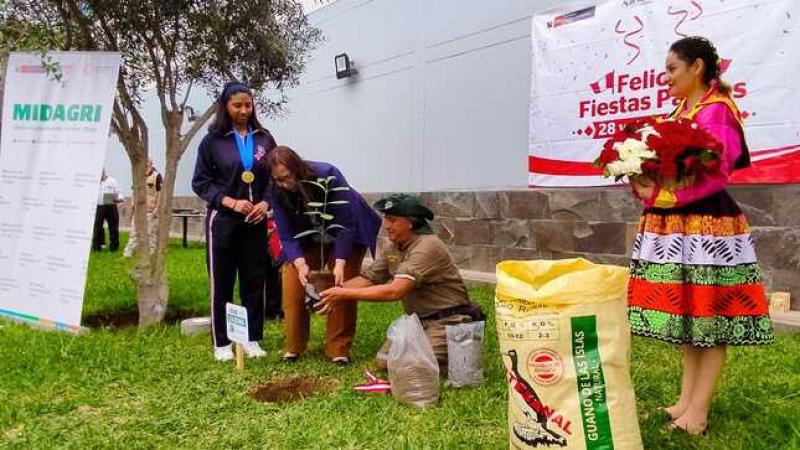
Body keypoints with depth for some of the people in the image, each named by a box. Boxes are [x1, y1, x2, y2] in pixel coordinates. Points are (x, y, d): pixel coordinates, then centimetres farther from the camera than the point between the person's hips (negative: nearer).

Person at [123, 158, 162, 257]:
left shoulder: (156, 176, -6)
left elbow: (161, 193, -9)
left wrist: (157, 208, -14)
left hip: (150, 210, -6)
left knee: (150, 232, 0)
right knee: (134, 231, 5)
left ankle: (151, 252, 8)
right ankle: (128, 252, 7)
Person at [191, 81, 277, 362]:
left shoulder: (265, 139, 6)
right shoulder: (213, 141, -1)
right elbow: (200, 182, -1)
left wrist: (265, 203, -8)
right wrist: (231, 202, -13)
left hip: (255, 220, 2)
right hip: (223, 220, -2)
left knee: (255, 280, 6)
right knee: (222, 282, 3)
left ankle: (252, 339, 18)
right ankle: (222, 344, 13)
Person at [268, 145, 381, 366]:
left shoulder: (327, 175, -33)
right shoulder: (277, 191, -21)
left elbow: (345, 223, -30)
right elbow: (287, 235, -19)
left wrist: (340, 263, -36)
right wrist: (300, 263, -36)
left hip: (346, 235, -3)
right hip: (308, 240, 3)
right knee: (292, 284, -9)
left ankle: (339, 350, 1)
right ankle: (294, 347, 7)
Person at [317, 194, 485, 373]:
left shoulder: (427, 246, -23)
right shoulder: (394, 249, 5)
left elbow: (395, 291, -30)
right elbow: (367, 278, 4)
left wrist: (346, 294, -26)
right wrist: (335, 292, -14)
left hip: (449, 322, -8)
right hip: (419, 321, 8)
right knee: (384, 360, -4)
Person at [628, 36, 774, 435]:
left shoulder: (717, 111, -11)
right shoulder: (680, 112, 16)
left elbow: (714, 175, -19)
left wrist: (657, 194, -18)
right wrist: (644, 182, -1)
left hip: (707, 225, -9)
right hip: (677, 225, 9)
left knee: (710, 316, 0)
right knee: (686, 312, 12)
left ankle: (699, 409, 7)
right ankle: (687, 398, 22)